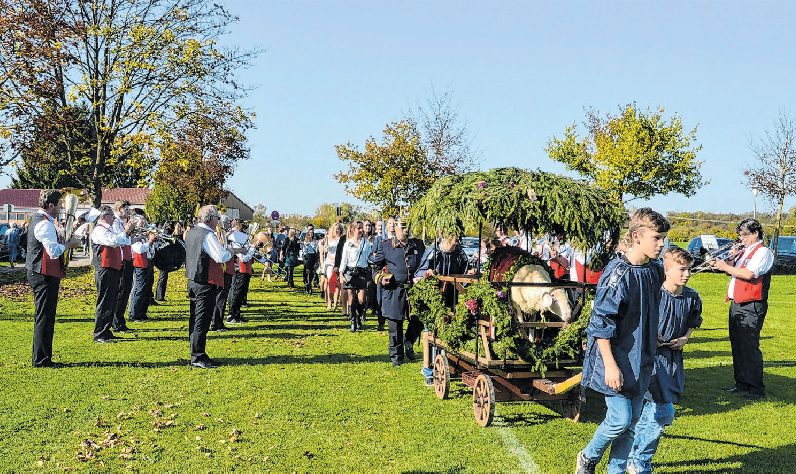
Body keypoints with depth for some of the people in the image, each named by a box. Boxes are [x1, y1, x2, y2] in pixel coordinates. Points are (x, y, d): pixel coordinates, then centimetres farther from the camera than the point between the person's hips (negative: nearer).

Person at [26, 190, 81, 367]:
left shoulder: (38, 219, 16)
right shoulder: (45, 224, -17)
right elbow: (54, 251, -26)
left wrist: (61, 239, 5)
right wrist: (70, 244, -11)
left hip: (38, 273, 11)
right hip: (45, 275, -11)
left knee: (44, 316, 15)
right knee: (45, 317, -6)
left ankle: (41, 357, 23)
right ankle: (41, 359, -2)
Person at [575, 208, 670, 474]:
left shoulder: (656, 271, 5)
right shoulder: (618, 273, -18)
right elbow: (601, 323, -18)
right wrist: (610, 364, -20)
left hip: (641, 360, 7)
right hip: (616, 359, -7)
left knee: (631, 421, 10)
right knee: (619, 419, -6)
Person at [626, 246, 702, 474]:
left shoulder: (692, 298, 1)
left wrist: (684, 338, 2)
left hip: (673, 358, 6)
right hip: (650, 356, -6)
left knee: (649, 412, 13)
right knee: (663, 413, -9)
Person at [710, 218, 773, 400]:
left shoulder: (763, 252, -9)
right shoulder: (743, 251, 18)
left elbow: (749, 274, -22)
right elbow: (733, 270, 18)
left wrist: (725, 267, -16)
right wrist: (723, 262, 0)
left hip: (751, 308, -9)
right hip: (736, 305, 9)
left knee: (750, 347, -9)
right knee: (737, 345, 13)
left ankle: (757, 388, -3)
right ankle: (742, 383, 22)